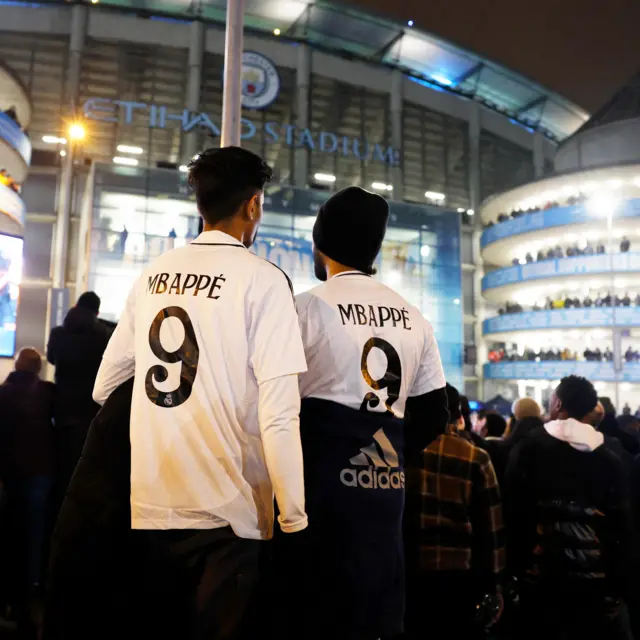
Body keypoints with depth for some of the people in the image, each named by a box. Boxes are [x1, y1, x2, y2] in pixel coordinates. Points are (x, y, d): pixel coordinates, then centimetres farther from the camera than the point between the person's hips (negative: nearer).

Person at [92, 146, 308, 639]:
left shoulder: (153, 276, 7)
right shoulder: (263, 279, -9)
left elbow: (104, 388, 12)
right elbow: (279, 412, -16)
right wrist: (295, 517, -10)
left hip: (147, 507, 5)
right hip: (225, 512, -5)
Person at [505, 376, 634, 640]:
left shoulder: (527, 449, -5)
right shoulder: (610, 459, 1)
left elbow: (513, 513, -6)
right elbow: (622, 526, 1)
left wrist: (514, 567, 1)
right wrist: (620, 586, 7)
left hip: (540, 574, -1)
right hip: (595, 579, 2)